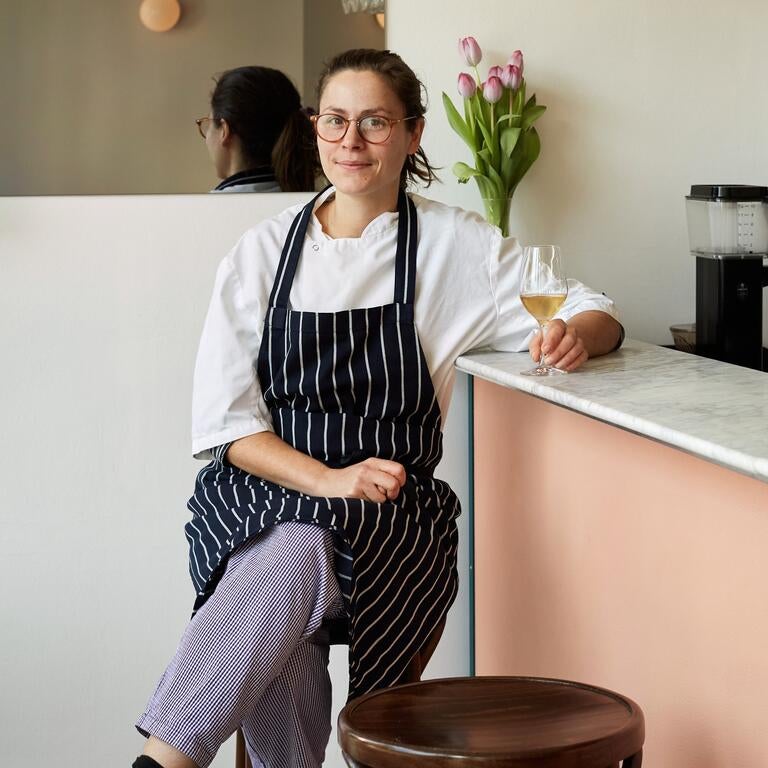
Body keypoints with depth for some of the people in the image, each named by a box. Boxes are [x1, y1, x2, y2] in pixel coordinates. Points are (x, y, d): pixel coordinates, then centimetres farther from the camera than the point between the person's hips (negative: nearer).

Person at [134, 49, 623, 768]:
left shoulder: (459, 246, 6)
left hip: (389, 510, -1)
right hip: (261, 497, 1)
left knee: (301, 552, -36)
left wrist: (575, 336, -17)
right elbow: (223, 420, 3)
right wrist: (327, 479, -15)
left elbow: (596, 316, 10)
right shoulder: (264, 251, 9)